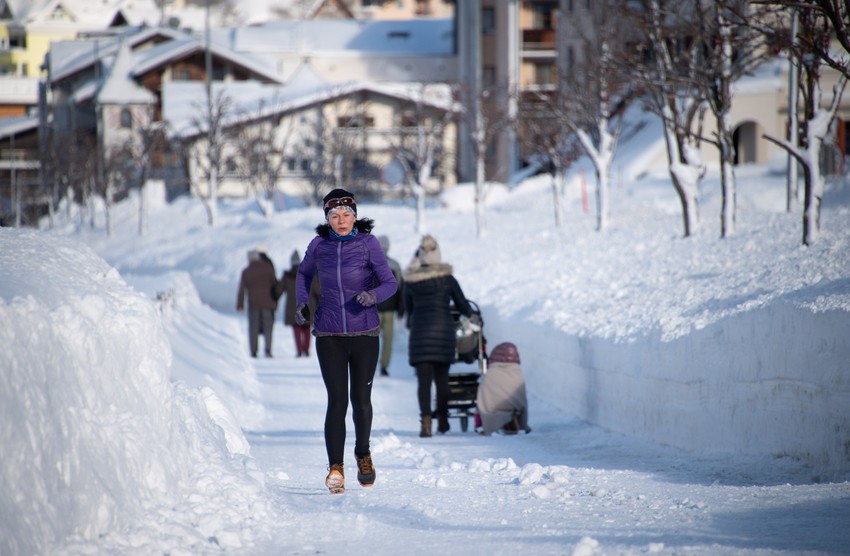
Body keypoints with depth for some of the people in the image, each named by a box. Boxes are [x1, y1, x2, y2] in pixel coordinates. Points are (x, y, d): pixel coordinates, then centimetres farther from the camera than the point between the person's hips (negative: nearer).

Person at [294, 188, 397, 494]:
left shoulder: (368, 243, -4)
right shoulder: (318, 245, 3)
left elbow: (390, 282, -8)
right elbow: (304, 273, 23)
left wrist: (373, 295, -29)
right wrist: (301, 302, 6)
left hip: (364, 333, -1)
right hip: (329, 336, 1)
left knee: (361, 400, 6)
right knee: (337, 401, -10)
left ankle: (363, 454, 33)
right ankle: (335, 469, -9)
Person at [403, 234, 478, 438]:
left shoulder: (410, 281, 0)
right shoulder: (447, 279, -3)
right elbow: (462, 303, 7)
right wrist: (472, 316, 28)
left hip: (420, 330, 0)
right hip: (444, 329, 0)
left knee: (423, 379, -2)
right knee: (442, 377, 14)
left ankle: (425, 423, -16)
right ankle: (442, 421, 22)